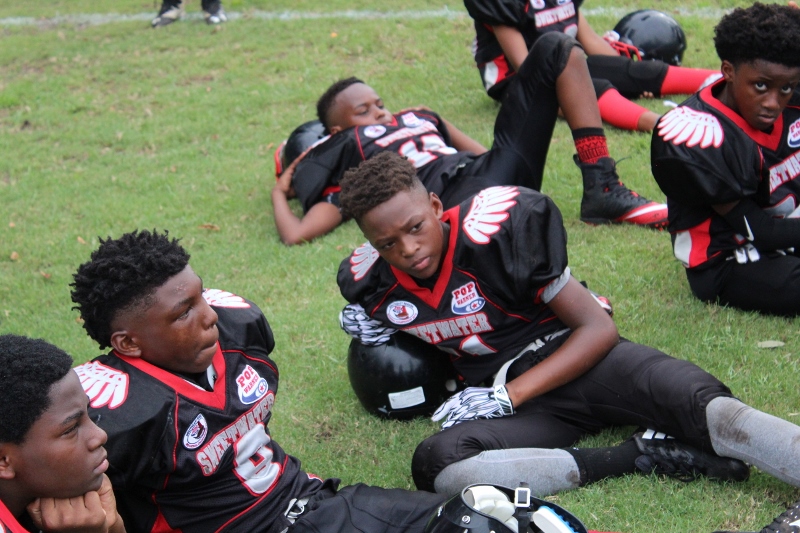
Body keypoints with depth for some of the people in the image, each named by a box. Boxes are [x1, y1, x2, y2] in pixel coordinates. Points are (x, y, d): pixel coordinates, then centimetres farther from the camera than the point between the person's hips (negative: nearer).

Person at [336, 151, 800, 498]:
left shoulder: (498, 231, -13)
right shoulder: (372, 280, 0)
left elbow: (599, 329, -10)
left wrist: (509, 395, -17)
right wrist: (372, 320, 3)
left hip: (575, 359, -3)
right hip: (505, 395, 3)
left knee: (702, 403, -32)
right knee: (436, 464, -32)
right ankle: (638, 458, -30)